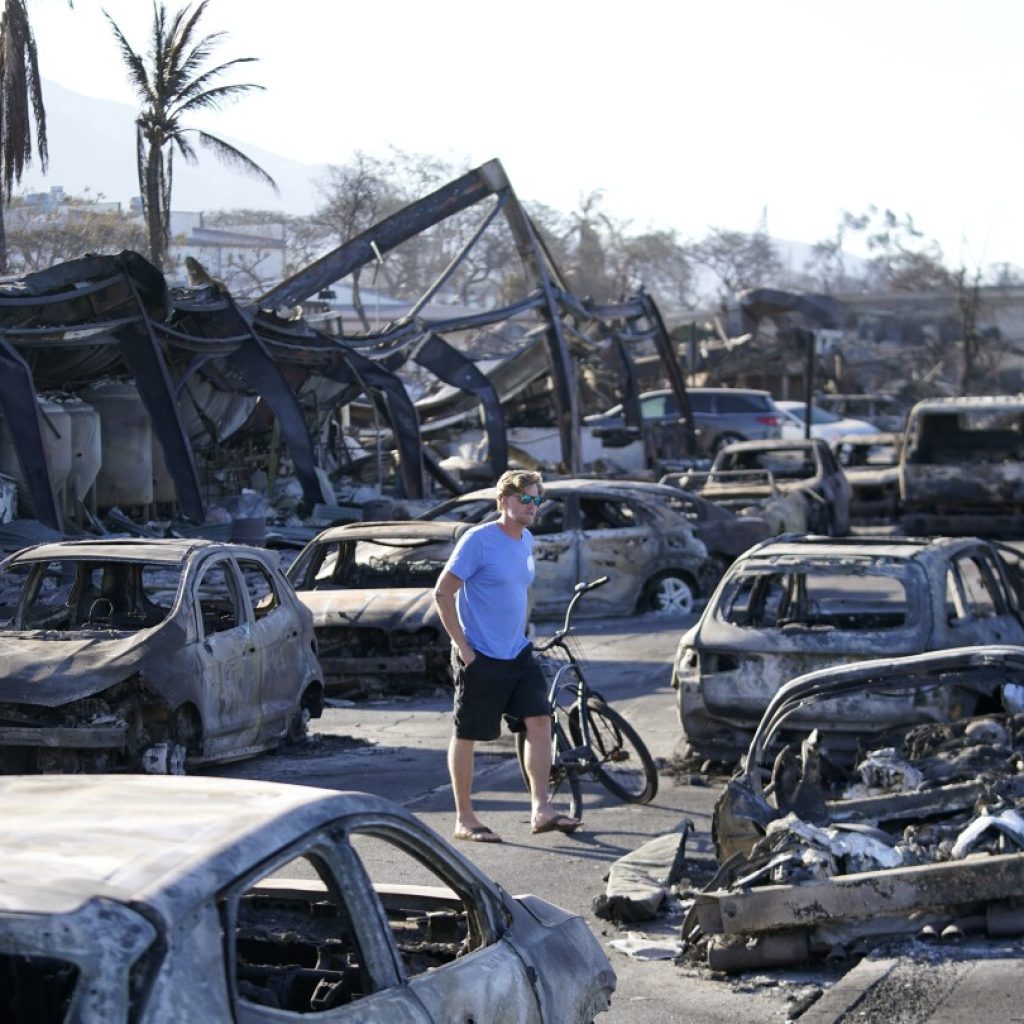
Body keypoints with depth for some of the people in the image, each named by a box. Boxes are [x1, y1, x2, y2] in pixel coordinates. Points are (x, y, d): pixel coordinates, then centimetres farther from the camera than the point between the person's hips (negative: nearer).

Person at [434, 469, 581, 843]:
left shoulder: (527, 541, 10)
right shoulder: (478, 540, -14)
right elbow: (443, 593, -14)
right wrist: (462, 646, -15)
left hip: (518, 654, 7)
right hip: (480, 658, -7)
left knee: (539, 721, -3)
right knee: (466, 736, 3)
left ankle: (541, 809, 0)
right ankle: (464, 820, 10)